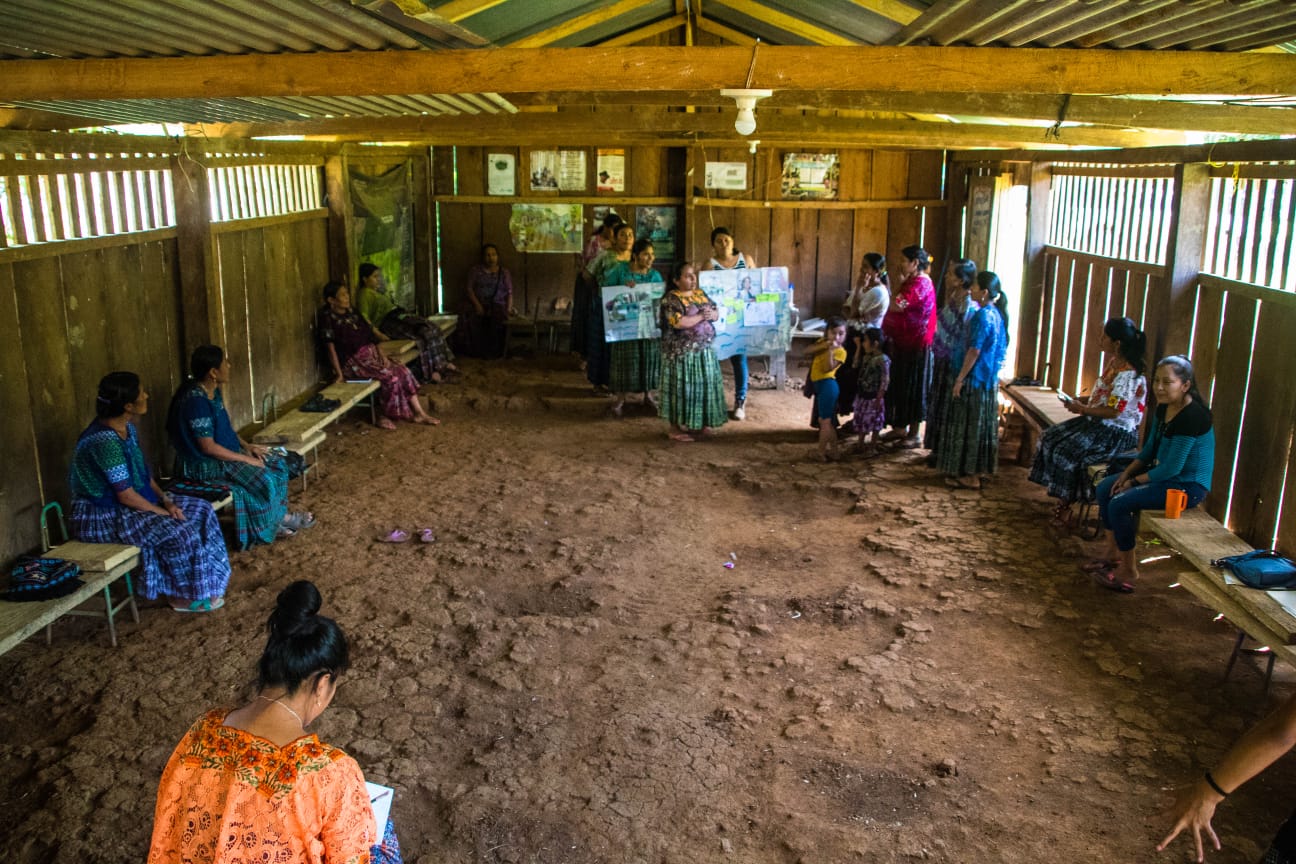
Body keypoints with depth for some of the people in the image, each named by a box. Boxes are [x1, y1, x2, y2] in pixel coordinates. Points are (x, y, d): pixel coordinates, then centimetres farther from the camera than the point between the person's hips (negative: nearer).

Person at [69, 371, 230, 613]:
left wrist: (165, 500, -3)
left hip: (123, 504, 10)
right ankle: (182, 596, -2)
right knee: (179, 531, -23)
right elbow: (126, 495, -25)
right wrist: (163, 513, -15)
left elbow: (143, 473, 10)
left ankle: (201, 585, 7)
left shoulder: (127, 428, 2)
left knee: (200, 510, 2)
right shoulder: (105, 441, -27)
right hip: (102, 516, -10)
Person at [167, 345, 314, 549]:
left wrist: (246, 445, 3)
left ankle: (280, 517, 10)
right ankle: (268, 529, 1)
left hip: (225, 452, 10)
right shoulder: (196, 402, -27)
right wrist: (245, 459, -20)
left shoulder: (214, 391, 3)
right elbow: (208, 447, -26)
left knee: (277, 464, 3)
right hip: (204, 464, -10)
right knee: (263, 480, -20)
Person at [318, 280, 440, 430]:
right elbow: (330, 347, -15)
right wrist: (339, 374, -20)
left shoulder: (352, 313, 13)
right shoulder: (327, 317, -10)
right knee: (391, 377, -24)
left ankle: (419, 413, -5)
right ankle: (385, 416, -7)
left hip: (371, 354, 8)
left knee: (404, 372, -8)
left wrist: (382, 355, 2)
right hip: (354, 362, -8)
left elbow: (370, 334, 14)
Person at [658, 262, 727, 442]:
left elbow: (716, 312, 13)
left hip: (703, 350, 8)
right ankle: (676, 429, 3)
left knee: (702, 386, 12)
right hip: (682, 352, -8)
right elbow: (678, 322, -25)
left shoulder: (700, 294, 12)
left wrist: (711, 314, -11)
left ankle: (696, 424, 24)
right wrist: (701, 316, -16)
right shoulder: (671, 298, -13)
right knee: (681, 389, -4)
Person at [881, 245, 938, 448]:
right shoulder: (912, 282, 14)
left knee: (913, 388, -2)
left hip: (916, 344, -10)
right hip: (904, 341, 10)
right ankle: (901, 428, 26)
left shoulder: (921, 283, -18)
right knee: (901, 385, 15)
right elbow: (898, 305, 9)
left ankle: (914, 435, 6)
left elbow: (896, 306, -25)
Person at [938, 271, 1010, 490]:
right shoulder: (996, 314, 9)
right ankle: (981, 469, 24)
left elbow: (974, 351, -21)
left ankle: (969, 474, 4)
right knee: (983, 424, 15)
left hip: (975, 380, -9)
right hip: (990, 379, 9)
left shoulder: (982, 316, -19)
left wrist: (960, 379, -17)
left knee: (968, 425, -1)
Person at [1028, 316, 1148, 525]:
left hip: (1117, 432, -10)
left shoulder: (1128, 373, -21)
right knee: (1050, 437, 2)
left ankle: (1066, 505, -7)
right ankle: (1062, 499, 4)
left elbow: (1113, 411, -24)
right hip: (1099, 423, 10)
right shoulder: (1113, 363, 9)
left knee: (1068, 450, -24)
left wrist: (1082, 409, -14)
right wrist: (1080, 401, 5)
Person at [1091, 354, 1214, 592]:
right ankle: (1113, 554, 17)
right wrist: (1127, 473, -1)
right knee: (1105, 488, 7)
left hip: (1188, 486, -10)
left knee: (1119, 503, -20)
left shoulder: (1192, 417, -25)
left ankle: (1129, 571, -5)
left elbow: (1171, 468, -24)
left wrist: (1134, 481, -13)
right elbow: (1150, 448, 13)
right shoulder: (1164, 408, 3)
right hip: (1165, 473, 10)